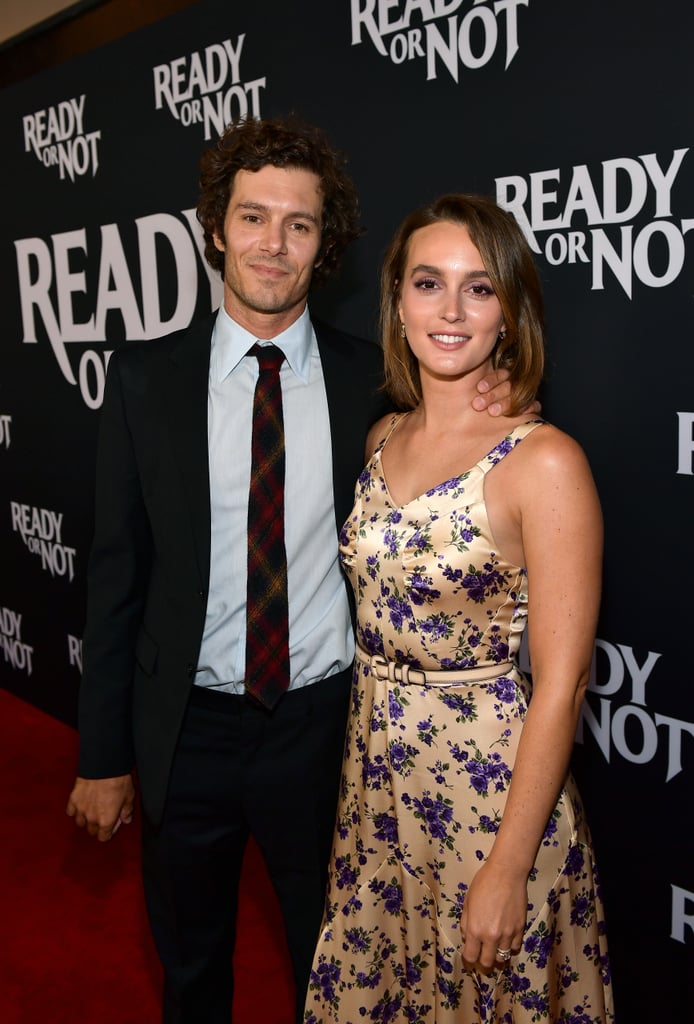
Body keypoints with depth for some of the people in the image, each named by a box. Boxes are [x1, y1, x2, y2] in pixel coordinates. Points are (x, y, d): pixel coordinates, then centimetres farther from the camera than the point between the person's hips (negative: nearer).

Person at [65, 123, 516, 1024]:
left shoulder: (372, 381, -5)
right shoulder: (146, 377, -5)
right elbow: (118, 570, -3)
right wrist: (103, 755, -2)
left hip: (323, 725, 0)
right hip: (187, 728, 1)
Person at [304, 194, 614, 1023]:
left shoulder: (544, 462, -18)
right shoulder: (382, 439, 2)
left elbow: (560, 685, -18)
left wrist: (508, 872, -17)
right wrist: (364, 750, 7)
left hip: (489, 784, -6)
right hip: (374, 776, 6)